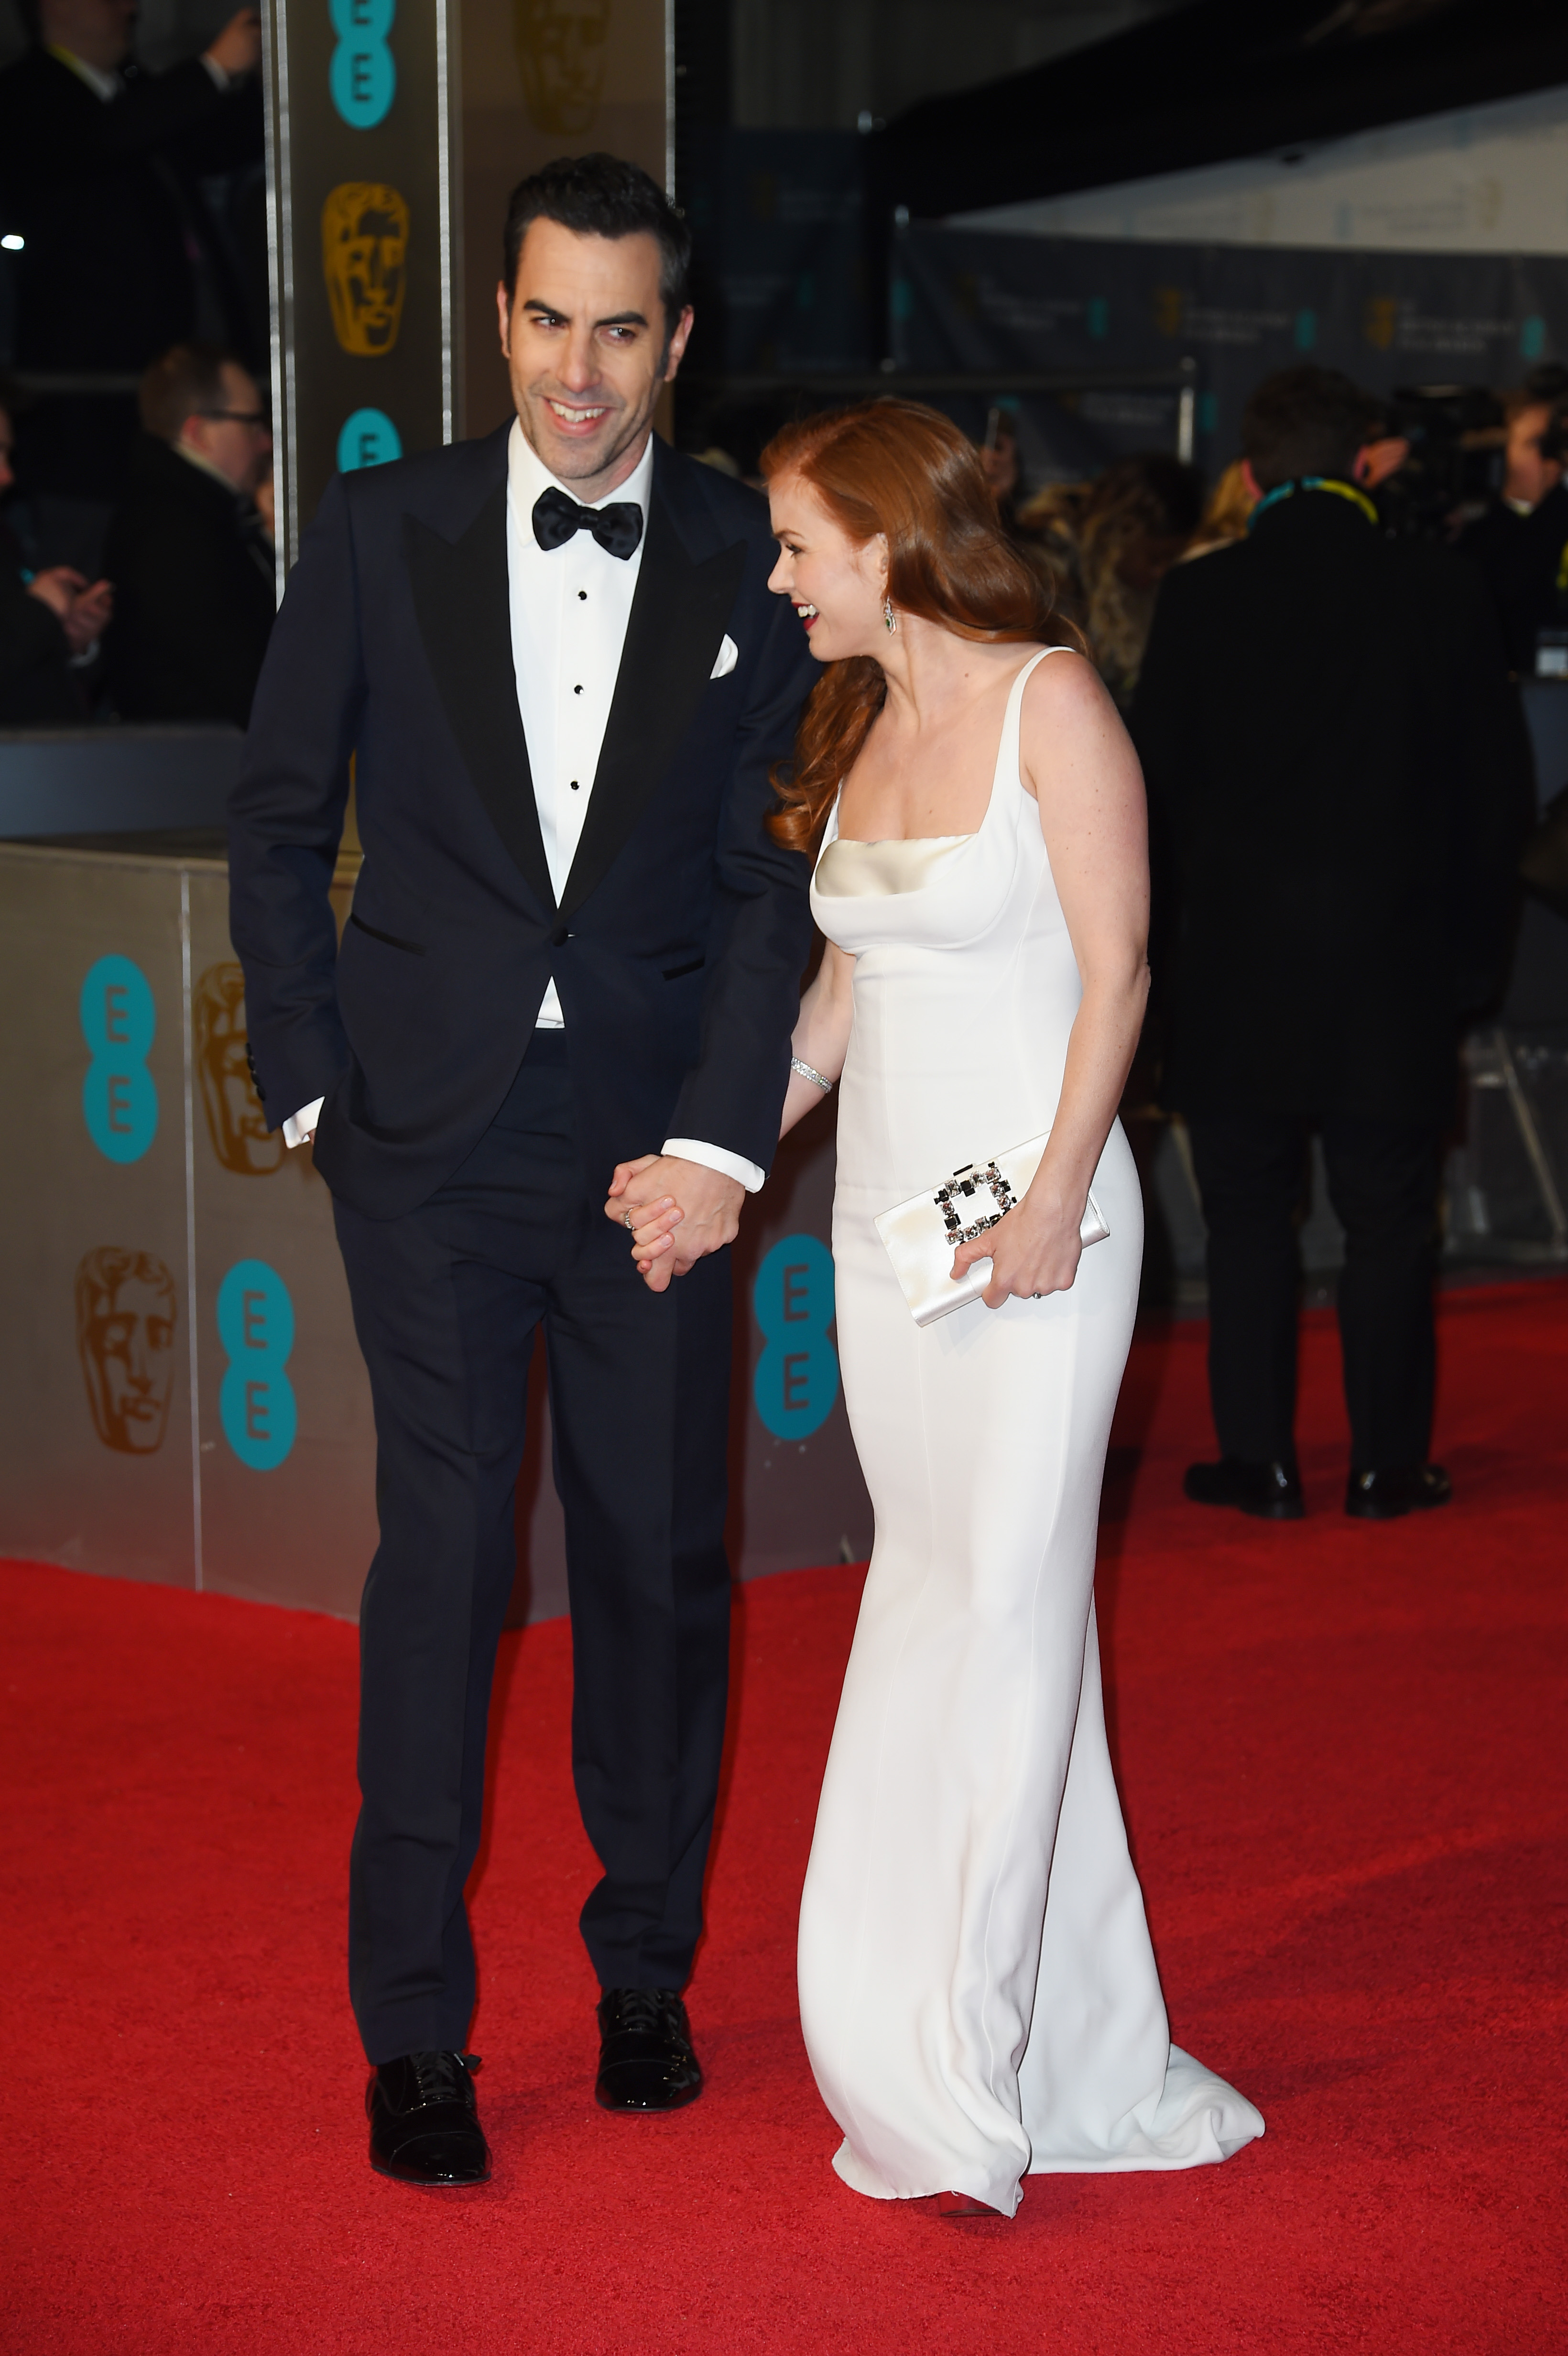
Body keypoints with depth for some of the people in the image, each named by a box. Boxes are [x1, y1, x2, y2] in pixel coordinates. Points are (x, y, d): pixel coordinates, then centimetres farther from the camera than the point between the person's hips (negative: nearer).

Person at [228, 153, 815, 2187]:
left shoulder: (752, 566, 2)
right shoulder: (382, 533, 2)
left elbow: (770, 873, 1)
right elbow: (283, 819, 8)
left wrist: (722, 1137, -7)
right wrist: (309, 1082, 2)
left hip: (656, 1138, 1)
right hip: (432, 1131, -1)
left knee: (662, 1557, 7)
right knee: (444, 1549, -4)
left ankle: (648, 1974, 25)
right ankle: (415, 2034, 6)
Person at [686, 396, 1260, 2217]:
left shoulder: (1050, 703, -8)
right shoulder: (859, 728, 13)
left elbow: (1117, 965, -11)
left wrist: (1054, 1200, -18)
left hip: (1032, 1219, -7)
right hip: (882, 1214, 7)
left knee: (1005, 1602, -8)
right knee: (943, 1592, 7)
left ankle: (955, 2076, -7)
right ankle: (1076, 2050, 15)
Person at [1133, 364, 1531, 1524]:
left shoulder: (1200, 598, -6)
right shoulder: (1445, 592, -3)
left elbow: (1155, 787, -2)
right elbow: (1500, 784, 2)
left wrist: (1153, 945, 9)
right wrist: (1476, 944, 12)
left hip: (1239, 960, 0)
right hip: (1398, 961, 0)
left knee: (1249, 1215, 8)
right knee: (1392, 1219, 8)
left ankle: (1261, 1459, 9)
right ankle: (1390, 1461, 11)